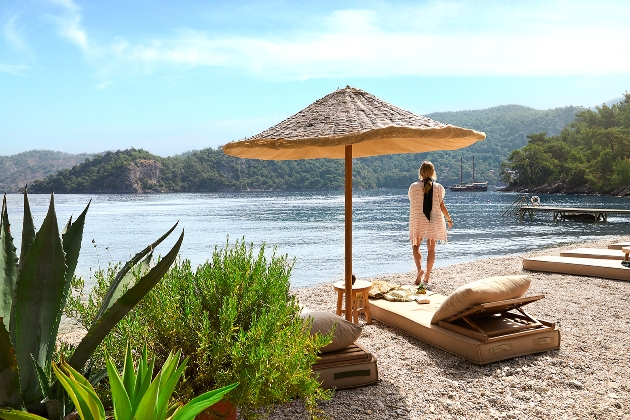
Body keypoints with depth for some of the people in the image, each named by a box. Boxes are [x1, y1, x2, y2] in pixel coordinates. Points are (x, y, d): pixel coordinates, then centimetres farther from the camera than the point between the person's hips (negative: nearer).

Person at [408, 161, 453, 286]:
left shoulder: (414, 187, -6)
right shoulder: (438, 187, -3)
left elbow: (412, 204, 3)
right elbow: (442, 206, 0)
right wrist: (449, 219, 13)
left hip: (418, 221, -1)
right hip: (434, 221, 2)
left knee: (416, 245, 13)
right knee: (431, 248, 11)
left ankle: (419, 268, -12)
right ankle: (427, 276, 15)